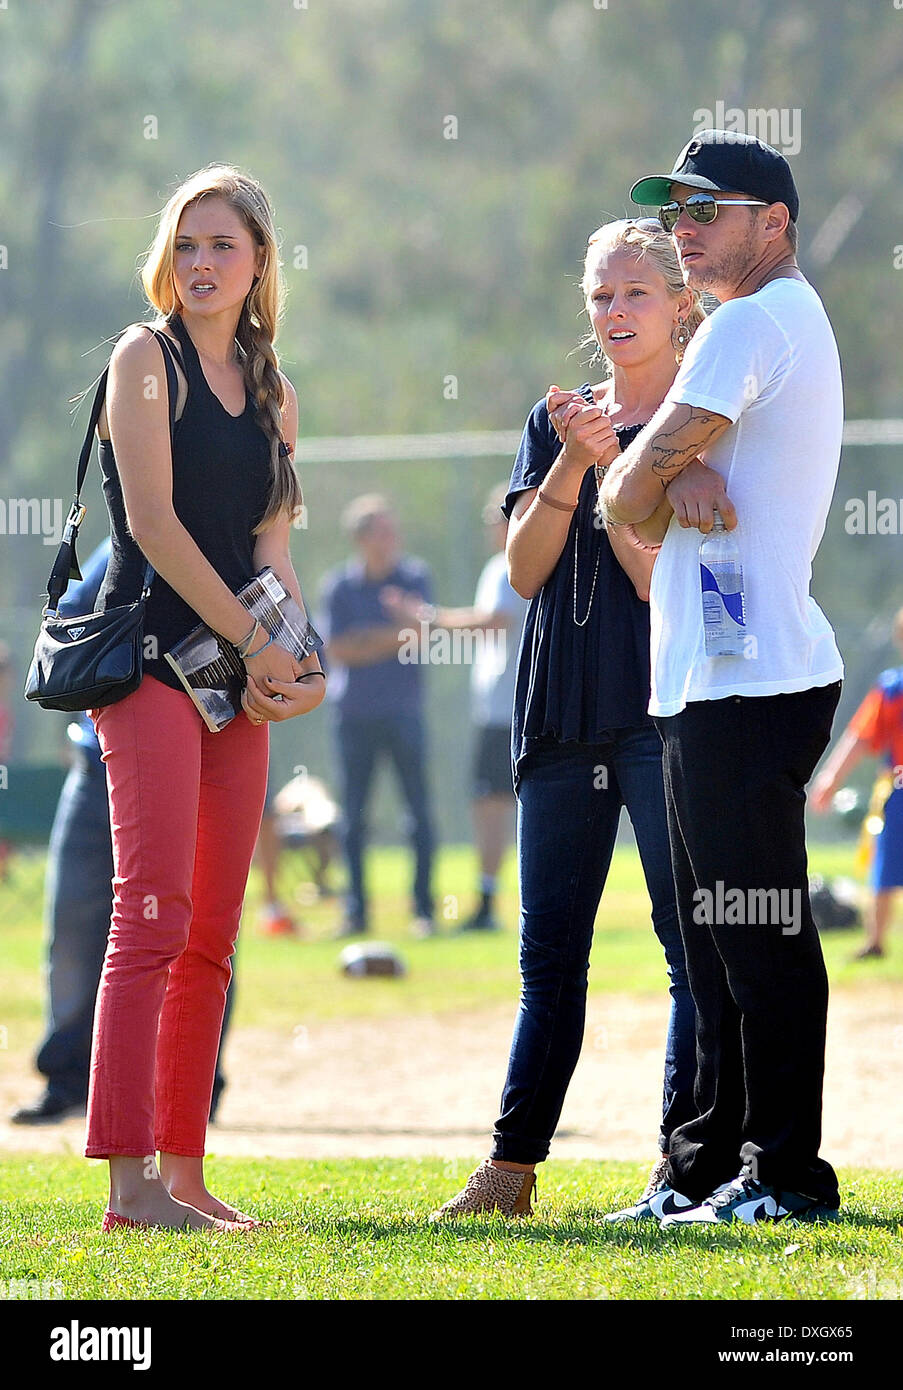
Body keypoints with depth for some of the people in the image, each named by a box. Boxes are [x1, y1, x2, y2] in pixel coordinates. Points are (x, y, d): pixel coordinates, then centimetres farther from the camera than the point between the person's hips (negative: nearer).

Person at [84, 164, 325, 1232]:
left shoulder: (274, 392, 18)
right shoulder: (146, 358, -2)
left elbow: (271, 547, 13)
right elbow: (151, 521, -10)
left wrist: (289, 659, -6)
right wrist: (256, 644, -9)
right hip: (151, 659, -7)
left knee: (211, 935, 5)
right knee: (153, 917, -14)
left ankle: (184, 1173, 8)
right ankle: (129, 1182, -17)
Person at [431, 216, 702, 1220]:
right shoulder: (558, 419, 15)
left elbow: (660, 576, -11)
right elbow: (524, 568, 4)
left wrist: (609, 461, -15)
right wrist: (572, 464, -8)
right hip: (564, 715, 5)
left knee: (693, 946, -6)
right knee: (550, 952, 8)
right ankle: (512, 1167, 11)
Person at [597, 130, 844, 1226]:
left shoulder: (753, 324, -11)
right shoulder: (793, 321, 22)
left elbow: (629, 491, -13)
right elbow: (636, 492, 15)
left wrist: (646, 481, 9)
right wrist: (675, 479, -7)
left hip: (748, 683, -11)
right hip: (710, 682, 11)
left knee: (760, 933, -9)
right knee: (717, 938, 13)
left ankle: (786, 1174, -8)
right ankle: (708, 1169, 18)